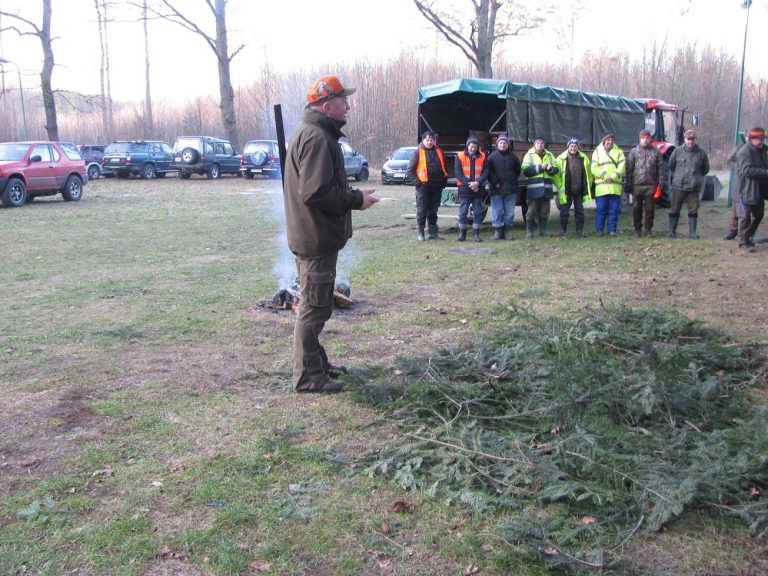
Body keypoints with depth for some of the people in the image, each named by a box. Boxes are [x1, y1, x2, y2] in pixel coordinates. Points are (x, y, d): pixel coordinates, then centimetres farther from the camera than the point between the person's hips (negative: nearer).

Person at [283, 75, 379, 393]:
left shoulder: (309, 132, 15)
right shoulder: (317, 138, -19)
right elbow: (317, 192, -27)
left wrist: (352, 195, 11)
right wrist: (356, 199, -16)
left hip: (311, 235, 11)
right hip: (317, 238, -11)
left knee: (315, 304, 20)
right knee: (314, 307, -2)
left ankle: (315, 362, 33)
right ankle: (308, 376, 8)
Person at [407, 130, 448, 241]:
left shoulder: (439, 152, 12)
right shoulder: (418, 152, -3)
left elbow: (444, 168, 20)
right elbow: (410, 170, -4)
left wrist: (444, 181, 9)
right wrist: (417, 182, -11)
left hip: (437, 187, 4)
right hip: (423, 187, -4)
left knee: (433, 211, 11)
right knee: (422, 211, -1)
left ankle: (433, 232, 18)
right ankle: (421, 233, 8)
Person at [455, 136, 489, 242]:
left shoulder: (482, 156, 5)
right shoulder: (460, 156, 0)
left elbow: (485, 172, -1)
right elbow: (458, 173, -6)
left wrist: (477, 183, -17)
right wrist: (468, 183, -16)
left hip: (478, 189, 2)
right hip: (464, 188, -2)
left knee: (477, 212, 4)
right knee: (463, 212, 0)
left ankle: (476, 233, 11)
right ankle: (462, 233, 10)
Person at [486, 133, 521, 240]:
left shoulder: (512, 156, 9)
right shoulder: (492, 156, 0)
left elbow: (517, 171, 17)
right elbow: (488, 171, -4)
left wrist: (512, 181, 9)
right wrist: (495, 182, -10)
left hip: (511, 190, 2)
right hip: (497, 190, -2)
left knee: (509, 212, 5)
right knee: (497, 212, 0)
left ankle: (507, 231, 14)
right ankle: (497, 231, 7)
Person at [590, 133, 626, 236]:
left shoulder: (619, 151, 13)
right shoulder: (597, 151, 9)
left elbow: (622, 167, 1)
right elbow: (594, 168, -2)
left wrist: (613, 176, -14)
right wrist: (605, 176, -14)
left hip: (615, 186, 2)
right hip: (601, 185, -1)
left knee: (614, 209, 2)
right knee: (601, 208, -2)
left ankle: (612, 230, 9)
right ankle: (599, 229, 7)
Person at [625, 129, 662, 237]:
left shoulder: (655, 152, 8)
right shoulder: (633, 152, 7)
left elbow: (660, 169, 8)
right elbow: (629, 169, 5)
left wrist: (659, 185, 1)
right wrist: (629, 185, -1)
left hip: (651, 185, 0)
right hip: (637, 185, 0)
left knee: (649, 208, 3)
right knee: (637, 208, 5)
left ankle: (648, 229, 13)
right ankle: (637, 229, 15)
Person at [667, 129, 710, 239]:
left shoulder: (701, 153, 2)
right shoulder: (678, 151, -1)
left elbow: (706, 169, 15)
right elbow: (671, 166, 12)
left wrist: (697, 177, 13)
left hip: (694, 187, 1)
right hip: (679, 186, -1)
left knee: (693, 210, 5)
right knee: (675, 209, 3)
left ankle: (692, 232, 12)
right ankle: (672, 231, 11)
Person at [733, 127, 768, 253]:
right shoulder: (744, 152, -16)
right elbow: (747, 170, -26)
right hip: (747, 189, -9)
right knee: (745, 216, -2)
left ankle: (748, 236, 30)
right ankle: (743, 242, 6)